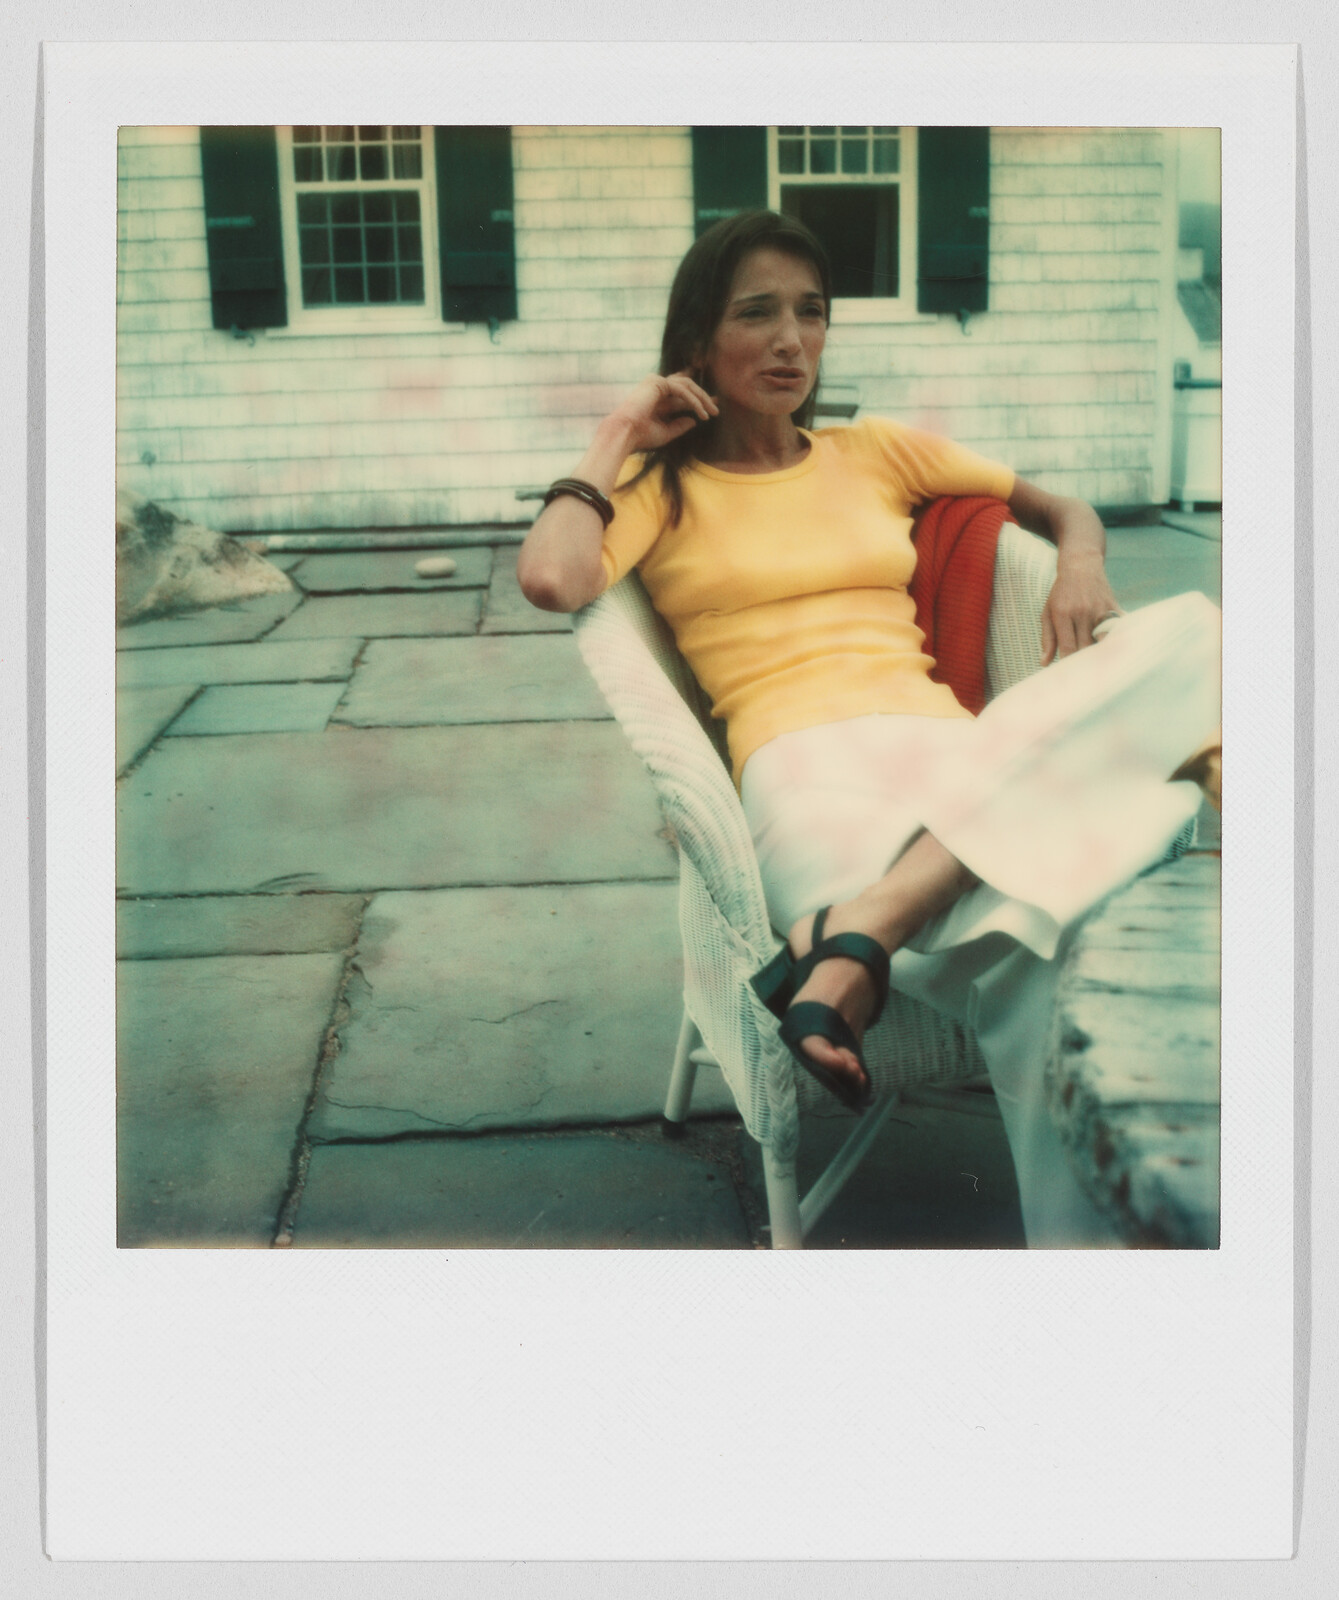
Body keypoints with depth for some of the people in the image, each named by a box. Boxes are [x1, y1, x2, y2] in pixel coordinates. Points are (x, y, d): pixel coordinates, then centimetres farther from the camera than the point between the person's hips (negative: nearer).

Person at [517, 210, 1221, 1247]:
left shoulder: (876, 454, 28)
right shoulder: (663, 488, 17)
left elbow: (1060, 505, 34)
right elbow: (550, 580, -5)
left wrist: (1081, 564, 10)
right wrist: (618, 440, 10)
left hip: (954, 751, 5)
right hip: (808, 771, -5)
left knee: (1191, 632, -29)